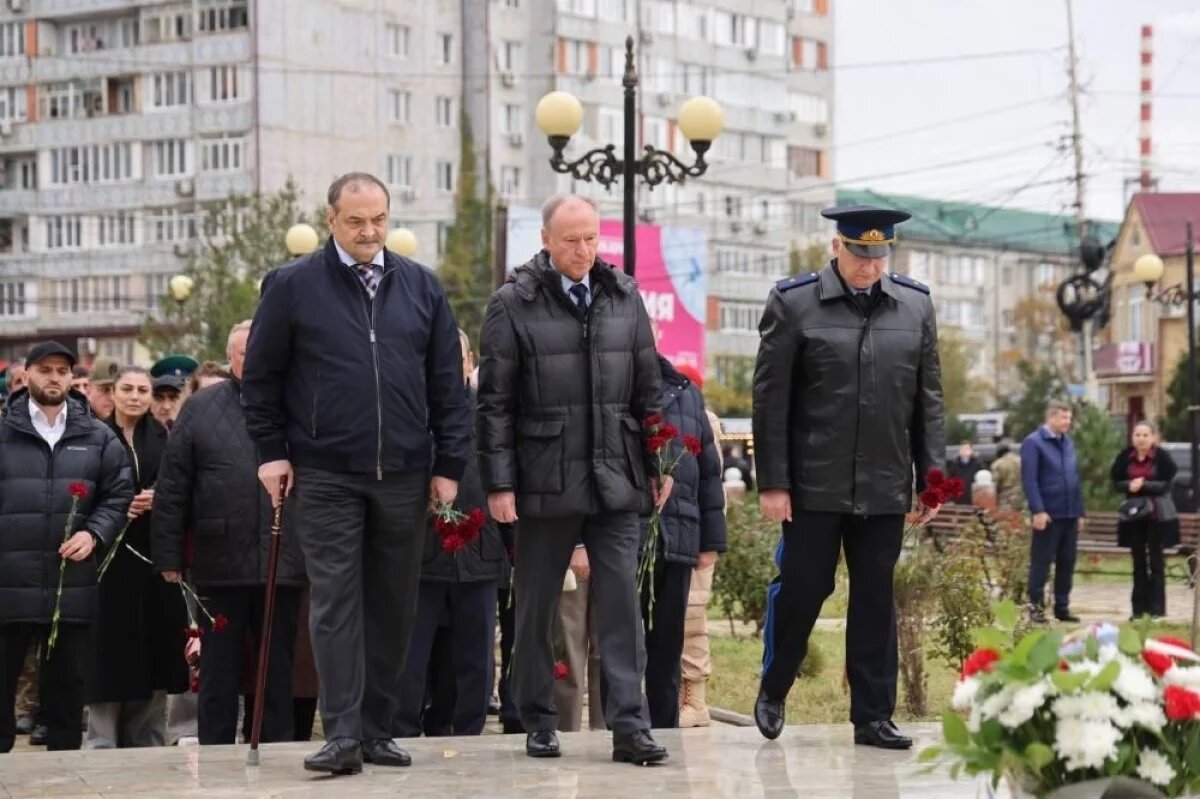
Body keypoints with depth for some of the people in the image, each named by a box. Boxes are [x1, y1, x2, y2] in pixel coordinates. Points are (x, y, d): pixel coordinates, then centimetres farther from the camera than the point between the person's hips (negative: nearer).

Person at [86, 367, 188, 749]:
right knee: (111, 649, -5)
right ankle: (102, 744, 0)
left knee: (154, 651, 4)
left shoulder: (164, 440, 9)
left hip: (155, 558, 2)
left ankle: (148, 744, 12)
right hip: (110, 560, -2)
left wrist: (159, 500, -13)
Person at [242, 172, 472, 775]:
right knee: (335, 602, -7)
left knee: (393, 606, 7)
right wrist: (271, 451, 0)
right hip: (326, 476, -3)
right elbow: (261, 376, 5)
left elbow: (448, 382, 9)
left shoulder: (422, 287, 8)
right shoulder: (293, 287, 0)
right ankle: (342, 733, -7)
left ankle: (377, 730, 15)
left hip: (404, 476, 3)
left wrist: (449, 463, 4)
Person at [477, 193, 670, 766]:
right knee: (537, 608, 8)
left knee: (621, 601, -3)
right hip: (545, 482, -2)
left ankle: (629, 727, -3)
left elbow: (648, 390, 13)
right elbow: (494, 403, -3)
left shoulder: (624, 298, 8)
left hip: (616, 481, 2)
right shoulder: (513, 304, -3)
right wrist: (499, 483, -7)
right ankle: (539, 724, 19)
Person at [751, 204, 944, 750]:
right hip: (814, 485, -3)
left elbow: (927, 400, 10)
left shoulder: (916, 305, 7)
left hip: (884, 488, 3)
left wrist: (931, 477, 5)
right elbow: (770, 399, -4)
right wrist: (772, 482, -7)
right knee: (800, 589, 4)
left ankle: (873, 716, 13)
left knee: (876, 600, 6)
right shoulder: (793, 304, -3)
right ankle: (772, 693, 26)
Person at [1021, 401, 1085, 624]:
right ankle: (1035, 606, 5)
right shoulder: (1033, 443, -7)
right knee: (1041, 562, -1)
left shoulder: (1068, 443, 14)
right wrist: (1038, 510, -20)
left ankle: (1062, 606, 17)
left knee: (1067, 563, 9)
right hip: (1048, 514, -7)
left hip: (1070, 514, 7)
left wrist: (1080, 511, 14)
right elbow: (1029, 480, -13)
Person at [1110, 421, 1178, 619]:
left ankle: (1157, 609, 2)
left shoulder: (1162, 457, -7)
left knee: (1155, 561, -1)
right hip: (1133, 515, 4)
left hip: (1157, 515, -4)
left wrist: (1144, 485, -23)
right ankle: (1139, 608, 12)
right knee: (1138, 562, 8)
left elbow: (1166, 484, -11)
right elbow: (1116, 483, 4)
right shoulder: (1125, 457, 3)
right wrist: (1129, 485, -17)